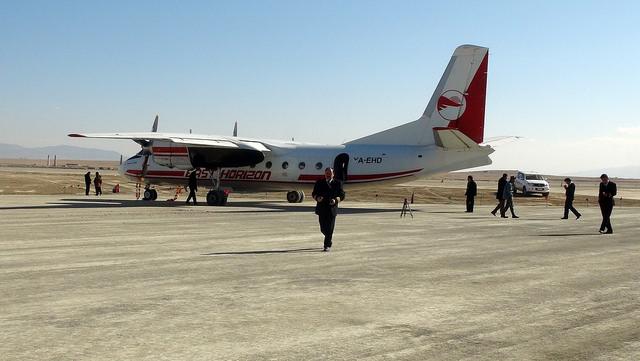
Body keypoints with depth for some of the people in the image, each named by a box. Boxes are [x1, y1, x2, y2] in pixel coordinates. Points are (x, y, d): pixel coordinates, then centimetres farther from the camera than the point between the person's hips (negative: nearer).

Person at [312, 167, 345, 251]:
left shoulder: (337, 183, 5)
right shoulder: (319, 182, 8)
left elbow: (342, 195, 4)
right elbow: (314, 193, 9)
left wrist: (336, 200, -16)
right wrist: (317, 198, -13)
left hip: (332, 209, -2)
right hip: (321, 209, 2)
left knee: (329, 228, -4)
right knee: (323, 228, 5)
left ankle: (327, 245, 4)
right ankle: (329, 240, 32)